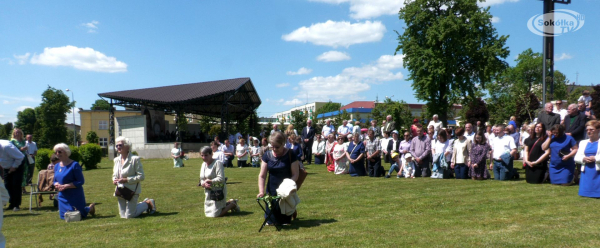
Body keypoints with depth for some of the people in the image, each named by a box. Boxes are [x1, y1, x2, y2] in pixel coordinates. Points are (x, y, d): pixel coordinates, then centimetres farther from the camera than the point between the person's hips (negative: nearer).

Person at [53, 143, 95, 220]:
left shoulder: (74, 165, -13)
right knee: (64, 217, 10)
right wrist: (56, 184, -5)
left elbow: (80, 181, -17)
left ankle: (90, 208, 25)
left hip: (75, 196, -7)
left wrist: (65, 186, -22)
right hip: (62, 197, 7)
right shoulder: (57, 167, 9)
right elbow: (55, 181, 19)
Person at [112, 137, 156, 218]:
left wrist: (126, 180, -21)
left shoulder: (135, 159, -13)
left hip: (132, 191, -7)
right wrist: (114, 180, -3)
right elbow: (114, 174, 20)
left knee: (129, 216, -6)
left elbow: (141, 176, -14)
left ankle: (147, 203, 17)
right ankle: (144, 203, 32)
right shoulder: (116, 160, 9)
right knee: (123, 215, 13)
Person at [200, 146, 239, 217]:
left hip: (218, 191, -9)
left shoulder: (217, 163, -16)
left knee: (216, 214, -10)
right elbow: (202, 180, 10)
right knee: (208, 213, 17)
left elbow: (221, 179, -23)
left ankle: (233, 204, 13)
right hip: (208, 192, 9)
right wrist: (204, 184, -11)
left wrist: (210, 181, -25)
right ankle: (229, 202, 29)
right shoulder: (203, 164, 9)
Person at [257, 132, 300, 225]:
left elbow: (295, 175, -10)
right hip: (271, 191, 3)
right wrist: (261, 191, -13)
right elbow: (262, 176, -1)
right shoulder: (267, 156, 0)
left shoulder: (290, 155, -9)